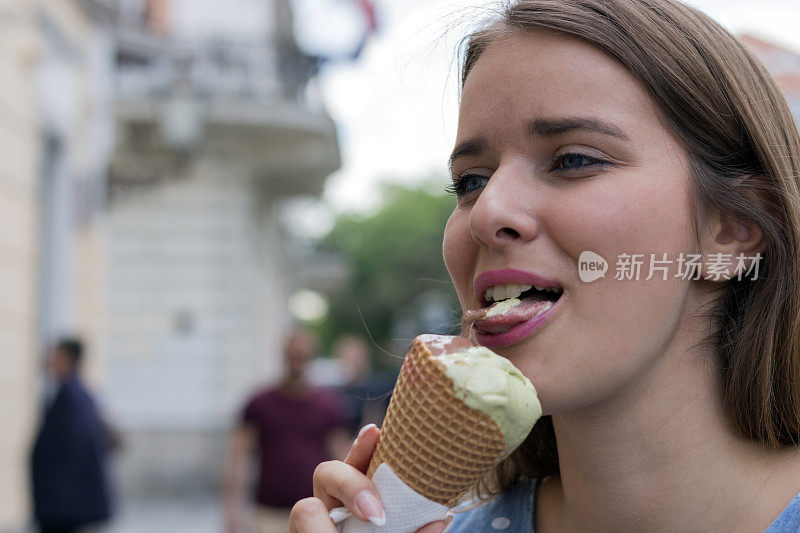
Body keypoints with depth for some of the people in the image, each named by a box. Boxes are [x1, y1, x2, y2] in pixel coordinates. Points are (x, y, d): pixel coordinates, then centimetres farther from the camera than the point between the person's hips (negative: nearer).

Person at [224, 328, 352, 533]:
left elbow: (343, 461, 3)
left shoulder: (329, 403, 4)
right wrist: (232, 509, -7)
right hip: (270, 514, 0)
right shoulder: (260, 403, 3)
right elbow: (238, 457, 1)